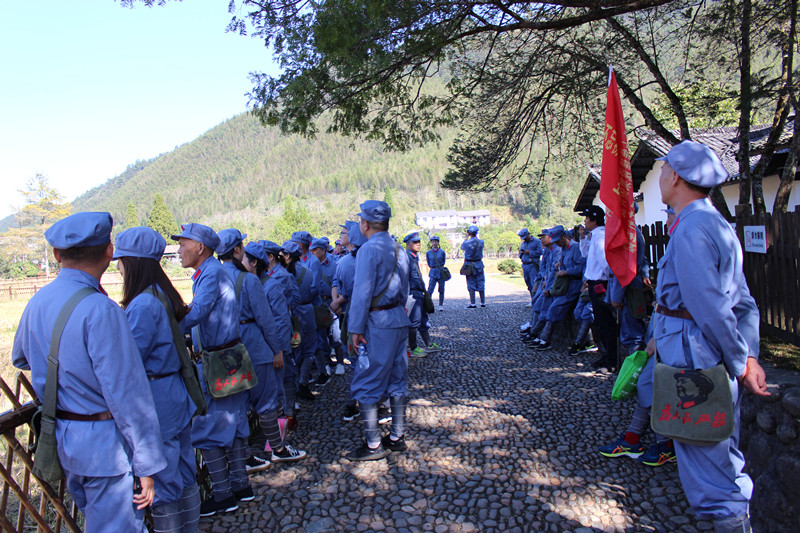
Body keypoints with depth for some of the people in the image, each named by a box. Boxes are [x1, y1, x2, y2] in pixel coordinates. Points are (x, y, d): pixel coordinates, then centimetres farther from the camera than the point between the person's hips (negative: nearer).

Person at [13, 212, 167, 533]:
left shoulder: (37, 302, 1)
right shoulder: (99, 310, -25)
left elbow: (19, 358, 21)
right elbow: (127, 395, -24)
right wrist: (146, 465, -17)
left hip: (59, 439, 8)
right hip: (104, 446, -8)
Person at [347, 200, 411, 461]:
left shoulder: (369, 249, -14)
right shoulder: (398, 249, 11)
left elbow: (362, 292, -17)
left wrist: (356, 328, -13)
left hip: (378, 323, -9)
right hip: (399, 319, 9)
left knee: (366, 385, 1)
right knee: (397, 379, 14)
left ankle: (373, 445, 7)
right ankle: (397, 437, 24)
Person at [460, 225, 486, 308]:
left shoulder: (466, 243, -12)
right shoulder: (481, 242, -7)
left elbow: (462, 247, 11)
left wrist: (466, 238, 19)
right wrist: (476, 236, 26)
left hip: (469, 265, -2)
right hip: (479, 264, 2)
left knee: (471, 284, 3)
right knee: (481, 284, 10)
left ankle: (472, 303, 0)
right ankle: (483, 303, 14)